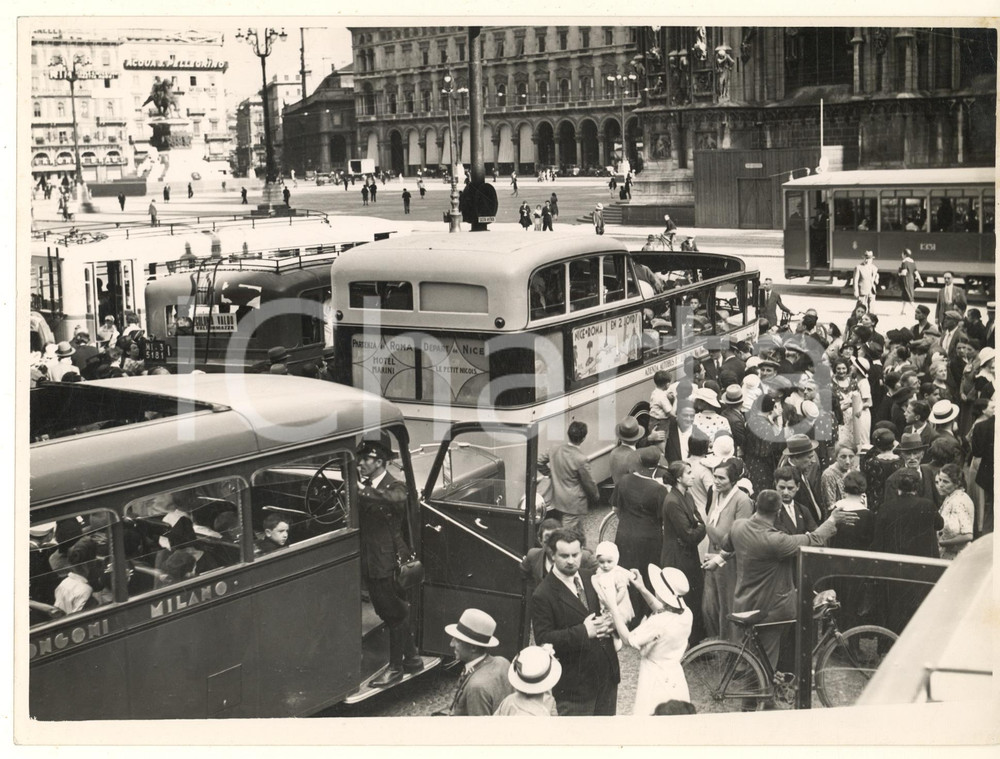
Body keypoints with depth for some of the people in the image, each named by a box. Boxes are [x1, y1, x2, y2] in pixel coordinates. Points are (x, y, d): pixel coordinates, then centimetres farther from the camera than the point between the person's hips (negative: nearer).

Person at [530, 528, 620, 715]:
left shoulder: (590, 578, 4)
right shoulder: (543, 596, -15)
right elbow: (543, 639, -19)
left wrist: (609, 622, -10)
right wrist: (583, 632, -26)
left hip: (607, 673, 6)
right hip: (575, 683, -6)